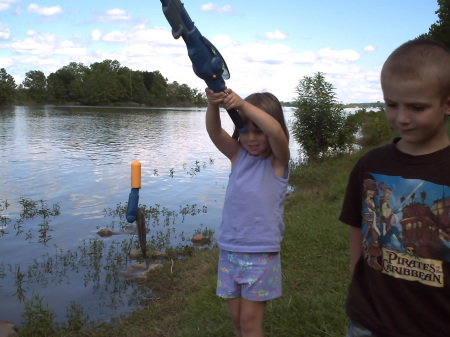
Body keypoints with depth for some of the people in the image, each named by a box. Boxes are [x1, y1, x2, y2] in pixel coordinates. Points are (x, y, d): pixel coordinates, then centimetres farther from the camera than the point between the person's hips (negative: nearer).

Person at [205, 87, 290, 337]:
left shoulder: (278, 160, -7)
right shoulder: (238, 155, 2)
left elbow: (276, 132, -29)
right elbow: (214, 131, -15)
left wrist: (242, 104, -36)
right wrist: (213, 105, -35)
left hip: (262, 253, -4)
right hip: (229, 250, 4)